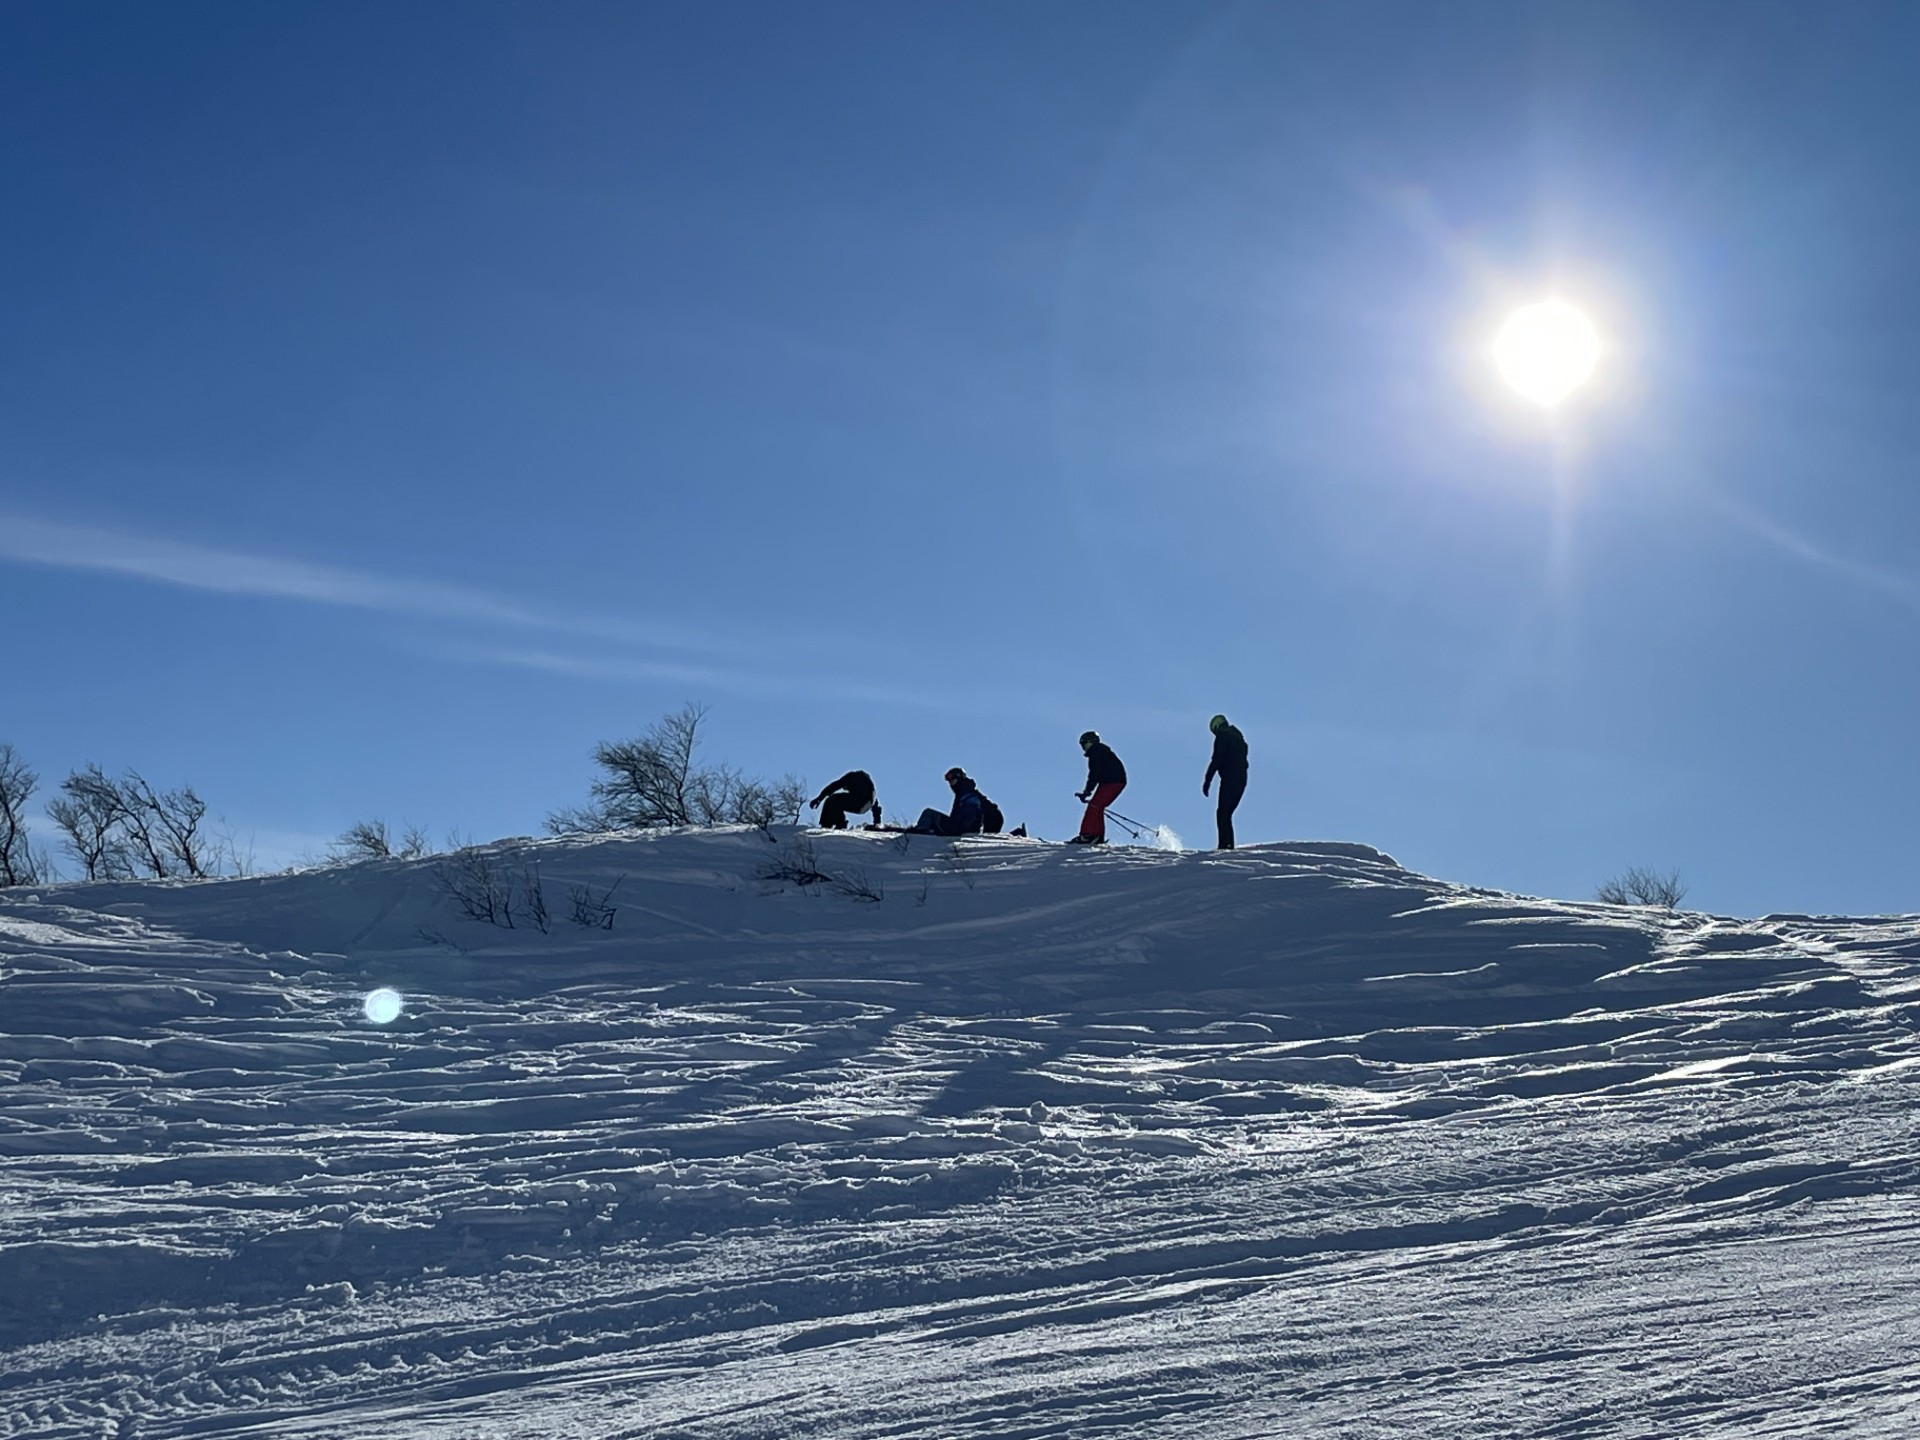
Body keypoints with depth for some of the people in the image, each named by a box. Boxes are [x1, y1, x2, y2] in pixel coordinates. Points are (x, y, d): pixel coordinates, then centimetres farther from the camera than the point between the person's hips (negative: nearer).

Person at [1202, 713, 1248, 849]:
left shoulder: (1222, 736, -4)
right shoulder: (1238, 736, 22)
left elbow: (1217, 760, -13)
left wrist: (1207, 780, -13)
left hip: (1229, 779, -8)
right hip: (1242, 779, 8)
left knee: (1222, 813, -9)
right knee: (1226, 814, 13)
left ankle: (1225, 845, -18)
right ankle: (1229, 845, 7)